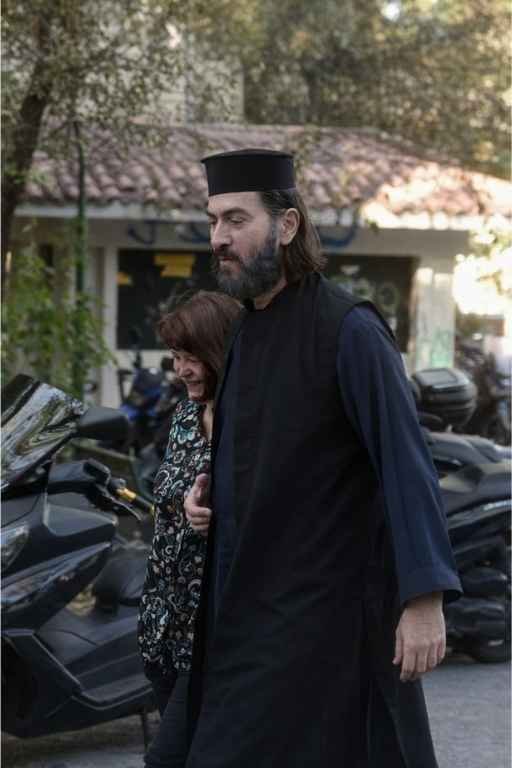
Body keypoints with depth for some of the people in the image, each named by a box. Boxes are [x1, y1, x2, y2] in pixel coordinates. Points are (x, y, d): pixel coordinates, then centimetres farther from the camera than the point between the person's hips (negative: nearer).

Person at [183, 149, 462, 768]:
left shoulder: (349, 330, -15)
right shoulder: (248, 329, 10)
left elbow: (406, 463, -19)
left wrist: (425, 598, -26)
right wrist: (210, 491, 3)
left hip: (326, 608, -8)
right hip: (251, 602, 8)